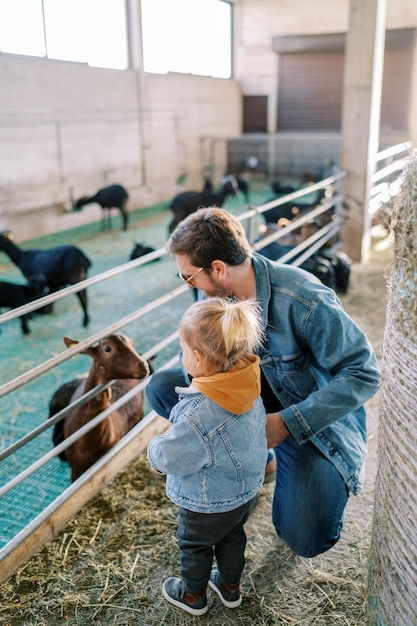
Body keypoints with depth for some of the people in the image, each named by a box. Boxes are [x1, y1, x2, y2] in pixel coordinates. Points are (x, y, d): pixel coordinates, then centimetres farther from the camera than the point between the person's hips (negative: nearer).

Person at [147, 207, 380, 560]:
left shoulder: (307, 302, -31)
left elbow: (364, 374, -27)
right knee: (161, 387, -8)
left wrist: (287, 422, -32)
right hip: (252, 395, 6)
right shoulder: (215, 291, -11)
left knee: (306, 540, -20)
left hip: (315, 415, -5)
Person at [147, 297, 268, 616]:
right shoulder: (249, 388, -16)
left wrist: (155, 447, -5)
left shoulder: (198, 414, -39)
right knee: (233, 537, 31)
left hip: (207, 504, -6)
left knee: (195, 545, 22)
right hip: (247, 490, 7)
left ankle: (194, 595, 46)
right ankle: (231, 586, 53)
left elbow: (172, 458, -28)